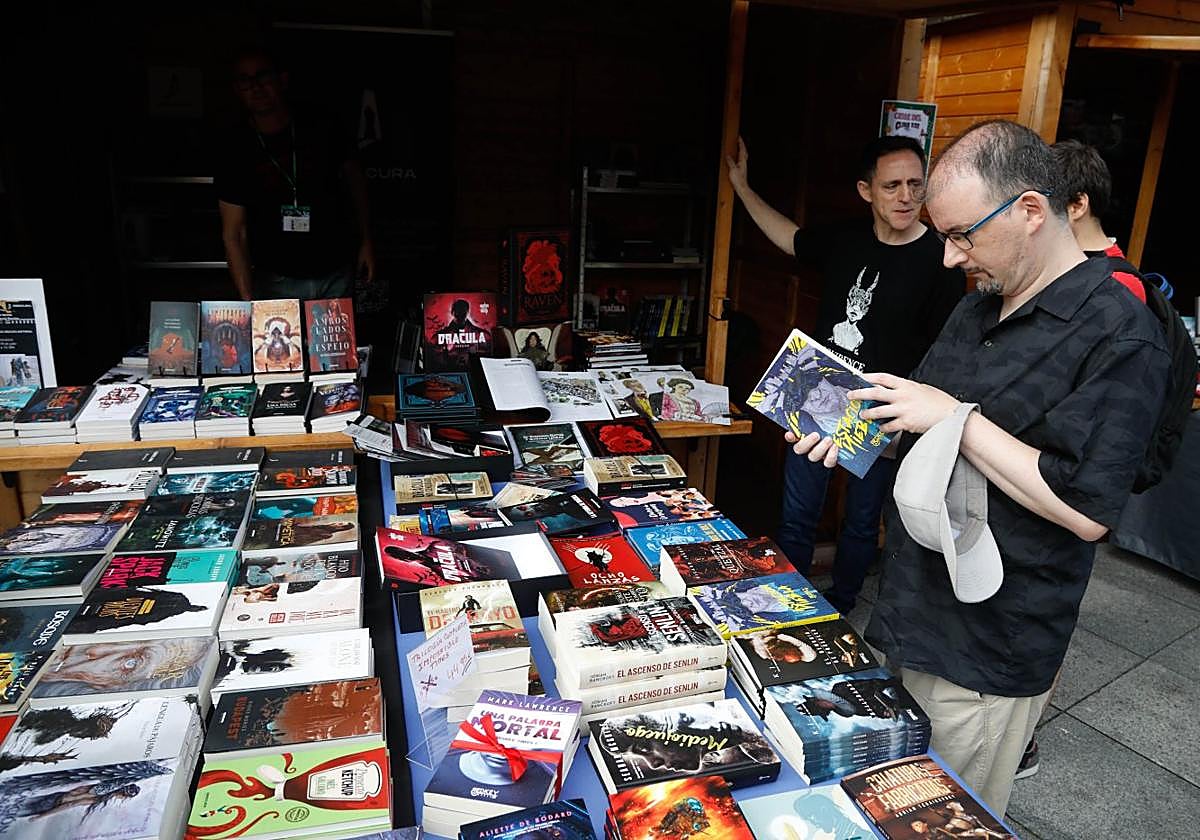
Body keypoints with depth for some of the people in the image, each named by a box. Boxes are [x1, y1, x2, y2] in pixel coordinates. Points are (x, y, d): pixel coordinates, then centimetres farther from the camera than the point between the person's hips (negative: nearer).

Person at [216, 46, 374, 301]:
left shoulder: (320, 130, -1)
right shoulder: (236, 150, -4)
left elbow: (354, 177, 14)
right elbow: (233, 234, -5)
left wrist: (366, 241, 9)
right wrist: (247, 300, -13)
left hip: (337, 274, 2)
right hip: (278, 282, -1)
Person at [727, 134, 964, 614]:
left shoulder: (939, 263, -13)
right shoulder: (844, 242, 1)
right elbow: (789, 239, 21)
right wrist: (742, 187, 22)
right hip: (816, 403, 4)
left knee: (861, 522, 14)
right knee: (796, 517, 13)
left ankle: (838, 609, 35)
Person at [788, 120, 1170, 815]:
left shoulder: (1120, 338, -19)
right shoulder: (979, 308, 8)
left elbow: (1087, 511, -25)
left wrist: (956, 418, -24)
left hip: (989, 654, -8)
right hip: (912, 617, 8)